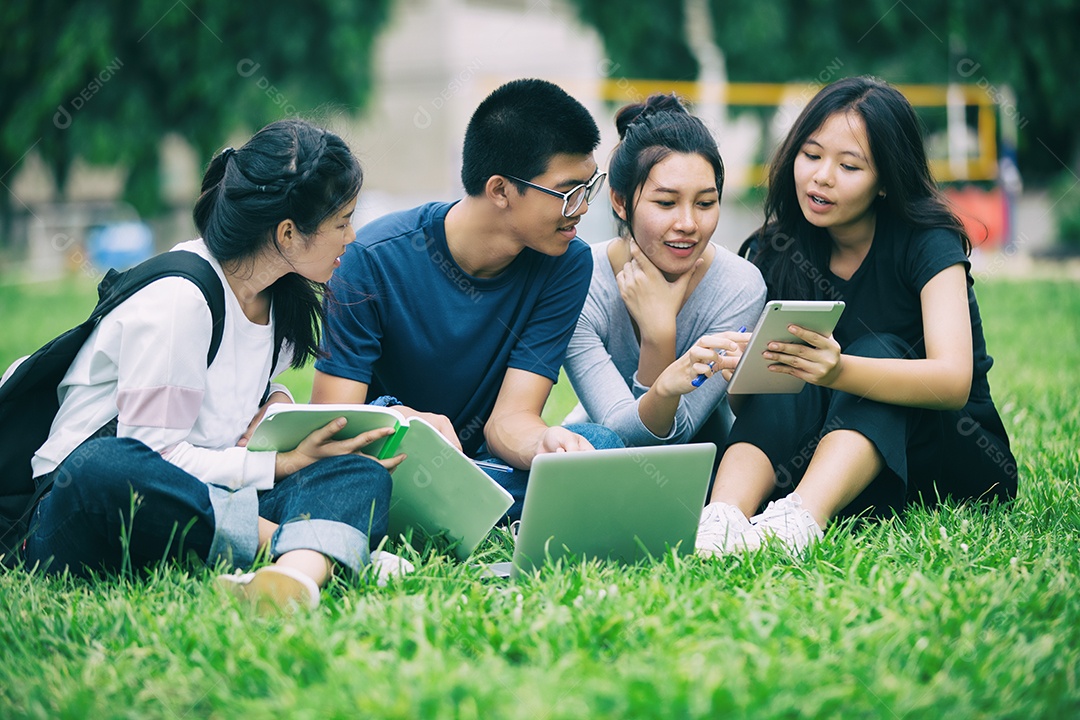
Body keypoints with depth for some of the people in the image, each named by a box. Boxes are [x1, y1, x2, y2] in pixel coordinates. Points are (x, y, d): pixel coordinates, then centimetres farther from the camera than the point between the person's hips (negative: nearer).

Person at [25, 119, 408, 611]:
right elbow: (154, 454, -19)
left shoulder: (286, 297, 9)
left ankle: (299, 572, -51)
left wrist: (275, 403, 1)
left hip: (201, 498, 7)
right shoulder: (176, 299, -17)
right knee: (108, 467, -43)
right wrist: (285, 464, -14)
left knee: (361, 475, -18)